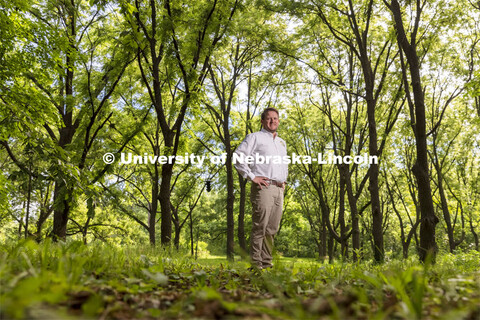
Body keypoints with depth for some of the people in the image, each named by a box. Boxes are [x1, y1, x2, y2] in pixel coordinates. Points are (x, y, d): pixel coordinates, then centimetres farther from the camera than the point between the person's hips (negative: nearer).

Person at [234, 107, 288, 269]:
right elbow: (238, 156, -8)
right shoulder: (255, 137, 2)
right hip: (263, 188, -7)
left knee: (272, 229, 8)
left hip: (279, 189, 7)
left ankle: (267, 263, 16)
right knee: (260, 227, -8)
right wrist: (251, 176, -12)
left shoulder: (282, 142, 24)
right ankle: (256, 263, -2)